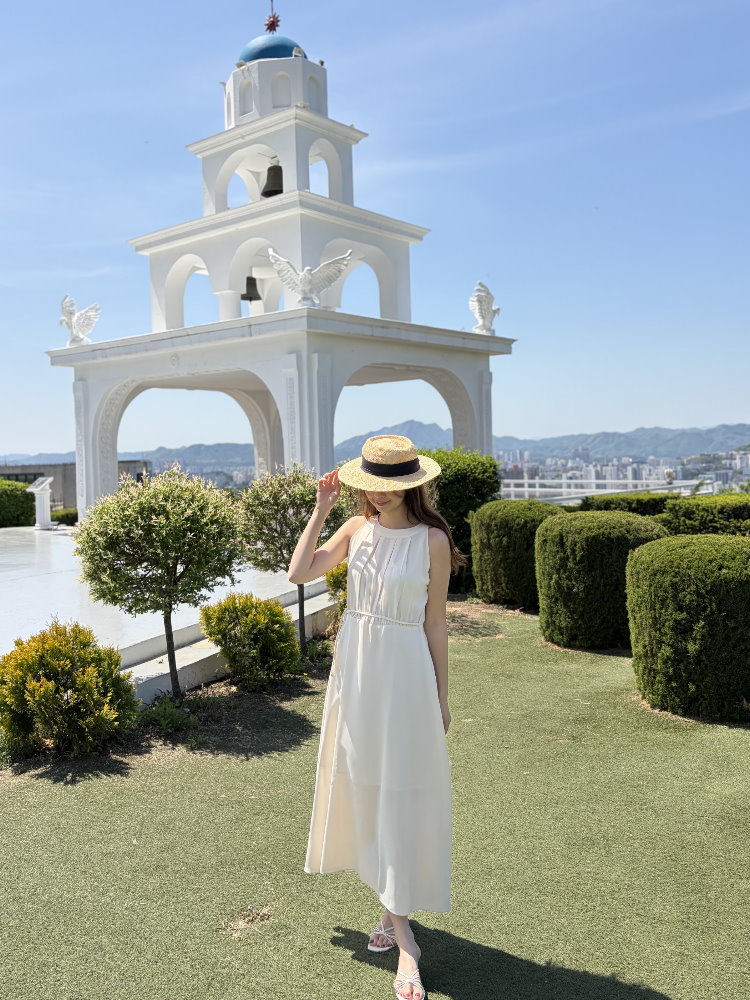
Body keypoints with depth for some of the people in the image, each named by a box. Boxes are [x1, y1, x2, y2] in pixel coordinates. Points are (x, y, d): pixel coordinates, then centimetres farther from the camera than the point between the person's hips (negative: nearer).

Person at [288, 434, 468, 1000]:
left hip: (404, 672, -5)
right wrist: (321, 511, -8)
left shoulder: (431, 540, -11)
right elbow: (299, 573, -4)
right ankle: (393, 907, 32)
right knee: (364, 788, 14)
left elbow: (435, 621, -6)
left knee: (401, 797, 2)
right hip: (355, 669, 5)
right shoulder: (357, 529, 1)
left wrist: (441, 697, -2)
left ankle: (401, 928, 14)